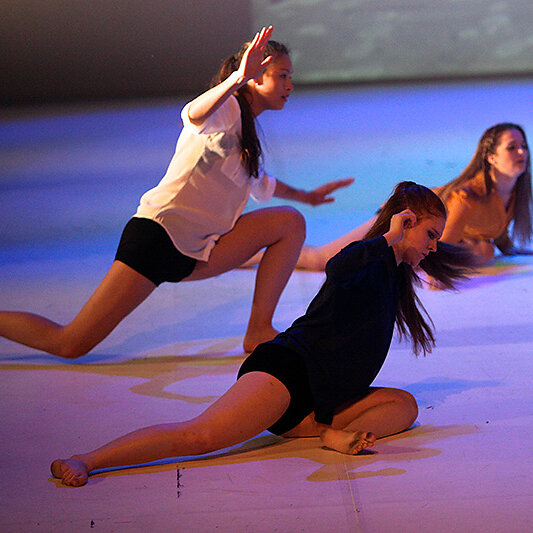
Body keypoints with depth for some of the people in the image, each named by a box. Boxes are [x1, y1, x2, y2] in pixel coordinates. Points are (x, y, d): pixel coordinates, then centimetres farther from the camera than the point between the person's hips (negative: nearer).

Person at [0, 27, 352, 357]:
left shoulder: (247, 130, 22)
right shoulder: (227, 108, -6)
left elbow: (259, 183, 44)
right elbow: (195, 115, -33)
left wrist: (305, 196, 51)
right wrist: (238, 78, -48)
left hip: (197, 252, 9)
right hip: (158, 233, -9)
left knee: (291, 222, -2)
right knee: (71, 345, -14)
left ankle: (259, 332, -2)